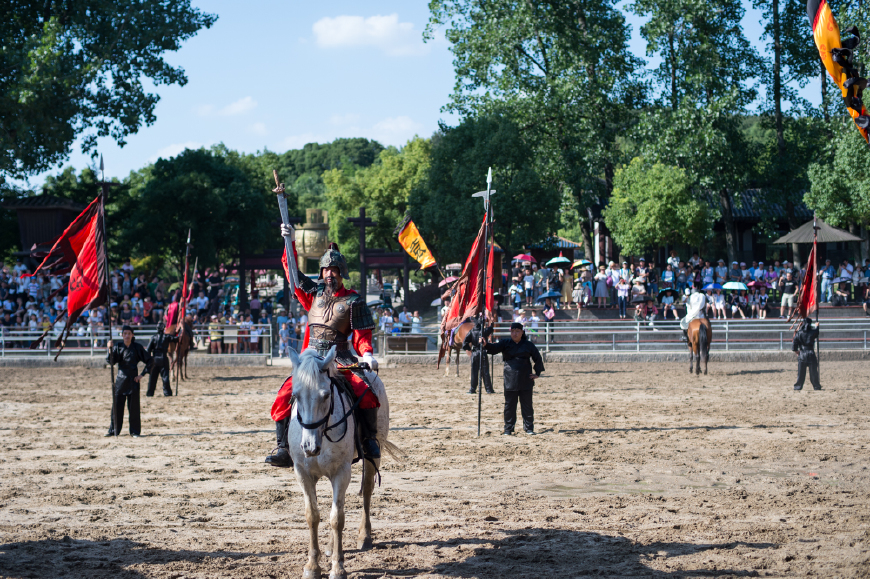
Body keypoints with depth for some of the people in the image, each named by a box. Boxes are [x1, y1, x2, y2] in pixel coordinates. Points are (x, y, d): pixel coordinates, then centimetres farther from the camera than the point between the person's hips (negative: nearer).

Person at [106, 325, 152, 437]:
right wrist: (110, 349, -25)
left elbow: (149, 361, 3)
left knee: (134, 407, 1)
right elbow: (110, 361, -10)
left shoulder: (137, 347, -2)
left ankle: (135, 431, 8)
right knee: (117, 405, 3)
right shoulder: (118, 347, 2)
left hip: (133, 380, -2)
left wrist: (142, 374, -3)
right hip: (120, 379, 2)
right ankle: (113, 430, 11)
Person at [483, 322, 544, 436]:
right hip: (510, 380, 0)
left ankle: (529, 428, 16)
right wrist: (486, 344, -34)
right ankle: (508, 429, 12)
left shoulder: (528, 345, 6)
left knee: (527, 405, 6)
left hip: (526, 380, 0)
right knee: (509, 405, 4)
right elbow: (495, 348, -13)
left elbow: (538, 358, 15)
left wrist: (537, 373, 8)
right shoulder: (505, 343, 4)